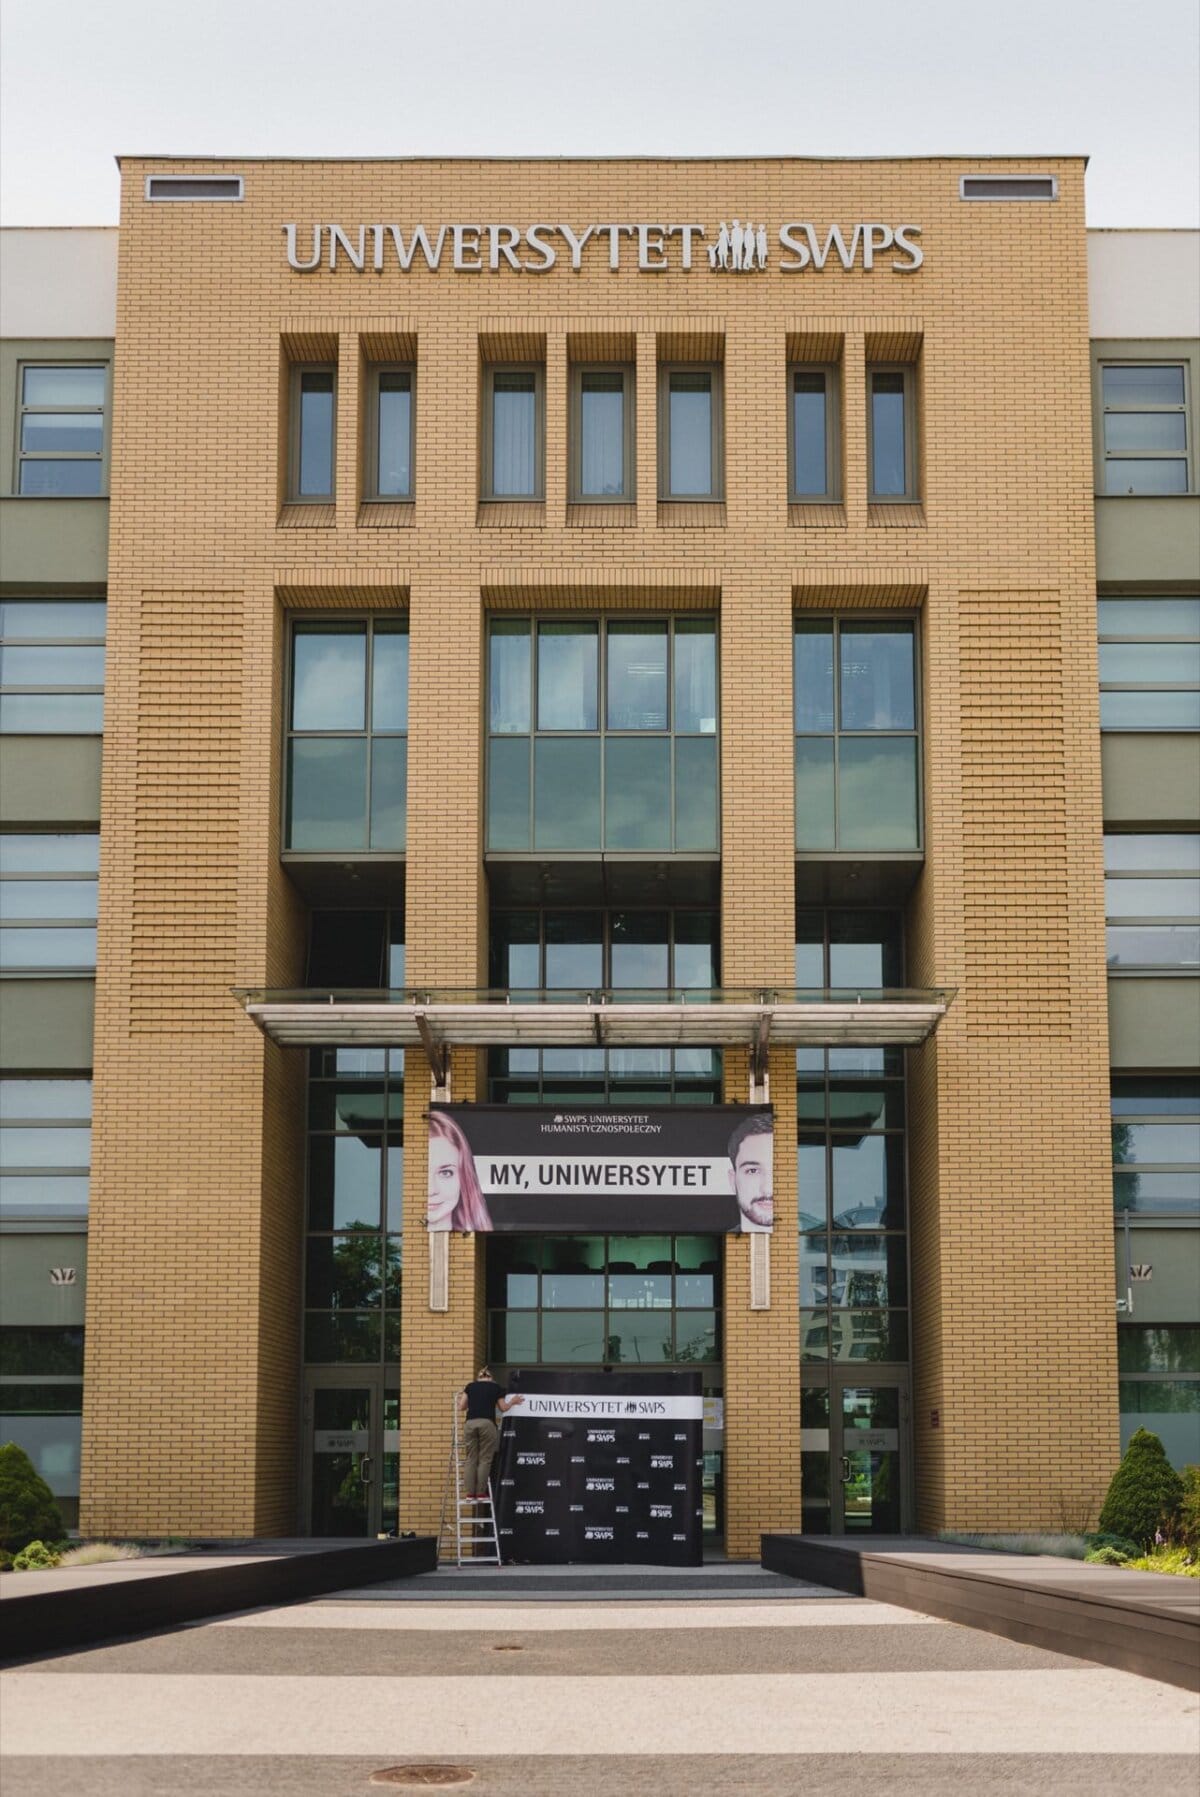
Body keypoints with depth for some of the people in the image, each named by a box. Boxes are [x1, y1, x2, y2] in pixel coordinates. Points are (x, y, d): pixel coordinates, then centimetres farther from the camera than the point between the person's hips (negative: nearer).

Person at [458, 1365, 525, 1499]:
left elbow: (462, 1407, 15)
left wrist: (461, 1397, 36)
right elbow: (503, 1408, 14)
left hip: (470, 1423, 2)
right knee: (484, 1459, 2)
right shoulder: (496, 1388, 11)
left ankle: (470, 1492, 2)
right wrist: (513, 1401, 32)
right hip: (487, 1423, -2)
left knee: (471, 1459, 6)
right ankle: (481, 1492, -1)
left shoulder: (470, 1386, 16)